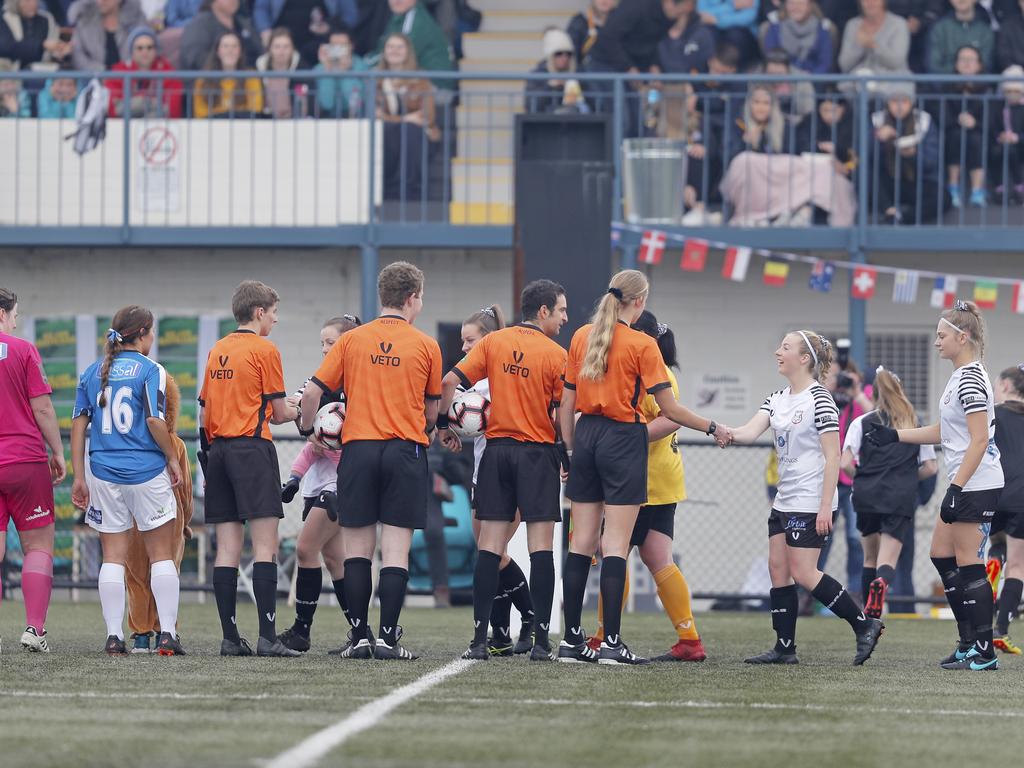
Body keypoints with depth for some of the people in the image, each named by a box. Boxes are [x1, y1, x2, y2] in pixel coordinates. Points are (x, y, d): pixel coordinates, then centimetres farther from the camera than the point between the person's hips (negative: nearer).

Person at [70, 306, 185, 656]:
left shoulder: (92, 372, 8)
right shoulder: (149, 370, -6)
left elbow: (78, 425, 6)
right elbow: (154, 421, -14)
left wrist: (79, 477, 9)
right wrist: (172, 458, -1)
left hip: (104, 474, 4)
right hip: (147, 471, -4)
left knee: (113, 556, 7)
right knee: (161, 554, 5)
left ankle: (114, 637, 2)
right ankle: (167, 634, 0)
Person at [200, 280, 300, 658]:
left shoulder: (216, 351, 15)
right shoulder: (264, 350, -5)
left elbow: (204, 410, 16)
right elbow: (278, 412, -2)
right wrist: (299, 412, 17)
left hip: (217, 449, 7)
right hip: (252, 448, -7)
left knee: (227, 549, 4)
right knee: (265, 545, -9)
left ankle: (230, 638, 0)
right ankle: (267, 637, -17)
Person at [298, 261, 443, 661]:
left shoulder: (352, 340, 4)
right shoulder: (425, 346, 1)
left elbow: (312, 392, 2)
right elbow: (432, 410, 9)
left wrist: (307, 428, 20)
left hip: (358, 448, 1)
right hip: (406, 450, -1)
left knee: (358, 546, 7)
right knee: (396, 548, -1)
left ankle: (359, 636, 4)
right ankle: (388, 637, -7)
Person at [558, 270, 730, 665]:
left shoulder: (582, 337, 7)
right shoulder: (642, 345, -9)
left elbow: (567, 402, 9)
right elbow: (669, 409, -9)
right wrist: (712, 428, 3)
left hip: (586, 436, 5)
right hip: (623, 440, -5)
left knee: (581, 543, 7)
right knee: (616, 545, -5)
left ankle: (572, 640, 7)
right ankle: (611, 643, -8)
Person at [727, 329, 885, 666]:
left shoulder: (819, 400, -12)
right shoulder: (777, 400, 12)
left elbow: (832, 456, -15)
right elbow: (750, 432, -1)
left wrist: (826, 506, -20)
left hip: (811, 503, -9)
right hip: (785, 500, 9)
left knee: (803, 573, -11)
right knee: (778, 569, 4)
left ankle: (864, 624, -3)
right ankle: (785, 648, 7)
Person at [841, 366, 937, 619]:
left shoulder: (862, 423, 5)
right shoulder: (916, 425, 11)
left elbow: (845, 464, -5)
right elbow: (930, 467, 11)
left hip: (867, 495, 1)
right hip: (902, 499, -1)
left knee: (870, 558, 18)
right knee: (887, 562, -6)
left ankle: (868, 616, 18)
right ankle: (881, 583, -41)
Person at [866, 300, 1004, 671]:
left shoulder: (971, 380, -16)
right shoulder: (961, 377, 15)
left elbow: (979, 440, -22)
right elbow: (944, 431, 24)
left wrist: (956, 488, -24)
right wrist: (895, 435, 21)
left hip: (977, 486, -11)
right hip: (964, 485, 11)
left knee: (968, 564, -7)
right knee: (941, 556, 13)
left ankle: (984, 652, -4)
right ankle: (969, 641, 17)